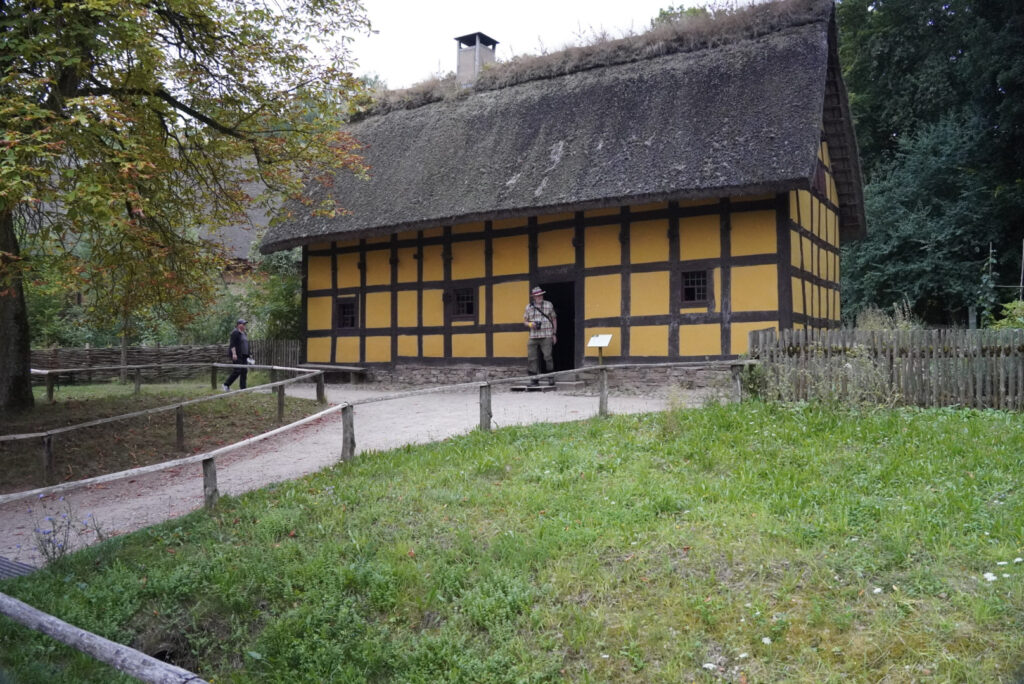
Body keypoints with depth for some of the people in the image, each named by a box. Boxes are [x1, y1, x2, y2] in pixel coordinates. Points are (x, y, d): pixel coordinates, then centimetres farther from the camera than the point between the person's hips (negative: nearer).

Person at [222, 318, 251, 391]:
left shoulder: (244, 333, 19)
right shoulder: (235, 332, -9)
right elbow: (233, 344, -17)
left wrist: (247, 356, 22)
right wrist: (234, 353, -26)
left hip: (243, 355, 9)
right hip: (236, 355, -9)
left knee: (244, 371, 3)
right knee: (237, 370, -13)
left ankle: (242, 388, 5)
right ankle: (225, 385, -2)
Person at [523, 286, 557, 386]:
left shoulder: (549, 305, 7)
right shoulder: (529, 307, 10)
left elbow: (554, 320, 13)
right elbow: (525, 321, 16)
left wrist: (554, 334, 8)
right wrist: (530, 324, -7)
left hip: (546, 336, -2)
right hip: (533, 337, 2)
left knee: (548, 357, -10)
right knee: (532, 358, 0)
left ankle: (551, 378, 5)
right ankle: (534, 379, 8)